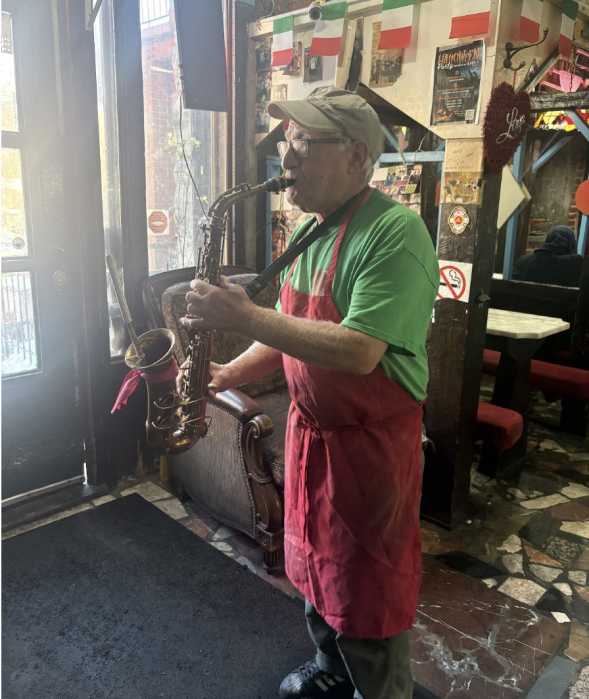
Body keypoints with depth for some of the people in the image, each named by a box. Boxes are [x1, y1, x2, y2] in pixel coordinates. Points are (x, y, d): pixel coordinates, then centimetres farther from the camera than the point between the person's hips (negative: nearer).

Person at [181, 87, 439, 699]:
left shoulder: (396, 232, -21)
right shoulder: (312, 234, 7)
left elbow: (358, 352, -31)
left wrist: (245, 318, -29)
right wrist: (228, 375, 0)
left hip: (370, 444, -8)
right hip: (308, 431, 8)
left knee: (368, 596, 10)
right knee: (314, 568, 25)